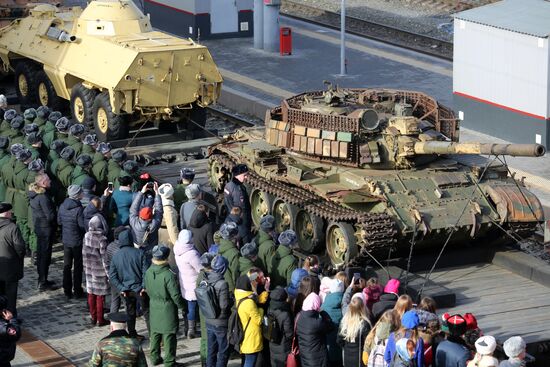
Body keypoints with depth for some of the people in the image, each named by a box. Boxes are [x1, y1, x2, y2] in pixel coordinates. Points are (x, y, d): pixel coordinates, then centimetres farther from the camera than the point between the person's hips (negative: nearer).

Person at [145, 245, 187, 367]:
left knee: (155, 333, 19)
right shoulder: (168, 275, -25)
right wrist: (183, 307, -5)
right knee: (169, 335, 4)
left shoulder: (149, 272, -5)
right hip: (167, 308, -6)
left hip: (154, 306, 6)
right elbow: (176, 295, -20)